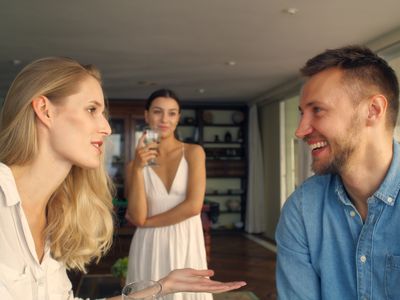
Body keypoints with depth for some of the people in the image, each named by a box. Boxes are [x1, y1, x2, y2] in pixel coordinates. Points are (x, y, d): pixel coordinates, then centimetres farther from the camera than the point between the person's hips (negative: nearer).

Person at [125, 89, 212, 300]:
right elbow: (137, 217, -8)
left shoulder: (194, 152, -2)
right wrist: (137, 168, -15)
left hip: (186, 244, -1)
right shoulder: (137, 162, 3)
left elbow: (193, 206, -14)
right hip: (149, 247, 1)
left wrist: (148, 222, -5)